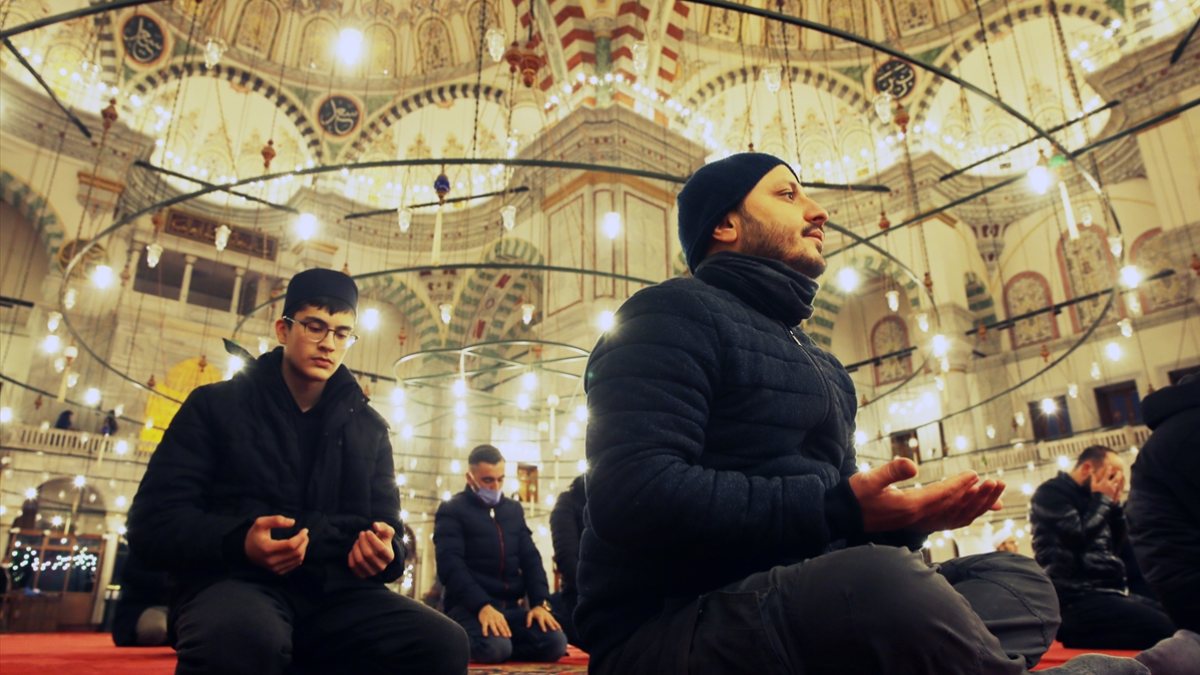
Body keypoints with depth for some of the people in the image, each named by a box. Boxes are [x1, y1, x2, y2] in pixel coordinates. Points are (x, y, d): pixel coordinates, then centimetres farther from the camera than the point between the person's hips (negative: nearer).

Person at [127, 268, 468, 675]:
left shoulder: (369, 427, 17)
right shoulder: (216, 406, 8)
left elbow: (386, 524, 17)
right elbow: (153, 520, 0)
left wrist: (384, 552, -10)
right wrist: (238, 541, -21)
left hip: (336, 592, 4)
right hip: (236, 582, -3)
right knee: (243, 638, -40)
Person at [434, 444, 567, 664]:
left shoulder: (514, 509, 17)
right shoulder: (451, 511, -1)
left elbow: (531, 559, 12)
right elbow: (451, 566, -13)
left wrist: (540, 602, -6)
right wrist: (482, 605, -26)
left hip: (513, 605, 5)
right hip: (470, 606, -5)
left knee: (555, 643, -20)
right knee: (494, 647, -35)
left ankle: (503, 644, 5)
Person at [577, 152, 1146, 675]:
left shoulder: (819, 363, 22)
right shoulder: (675, 314, -6)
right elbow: (633, 493, -20)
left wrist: (907, 516, 0)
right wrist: (836, 509, -21)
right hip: (668, 626, -9)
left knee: (1019, 580, 3)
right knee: (886, 585, -35)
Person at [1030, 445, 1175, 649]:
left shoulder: (1087, 500, 23)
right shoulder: (1052, 493, -4)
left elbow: (1116, 545, 22)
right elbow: (1079, 536, -17)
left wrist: (1114, 504, 13)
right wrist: (1102, 499, -2)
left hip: (1111, 592, 10)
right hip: (1079, 600, -10)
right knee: (1167, 630, -27)